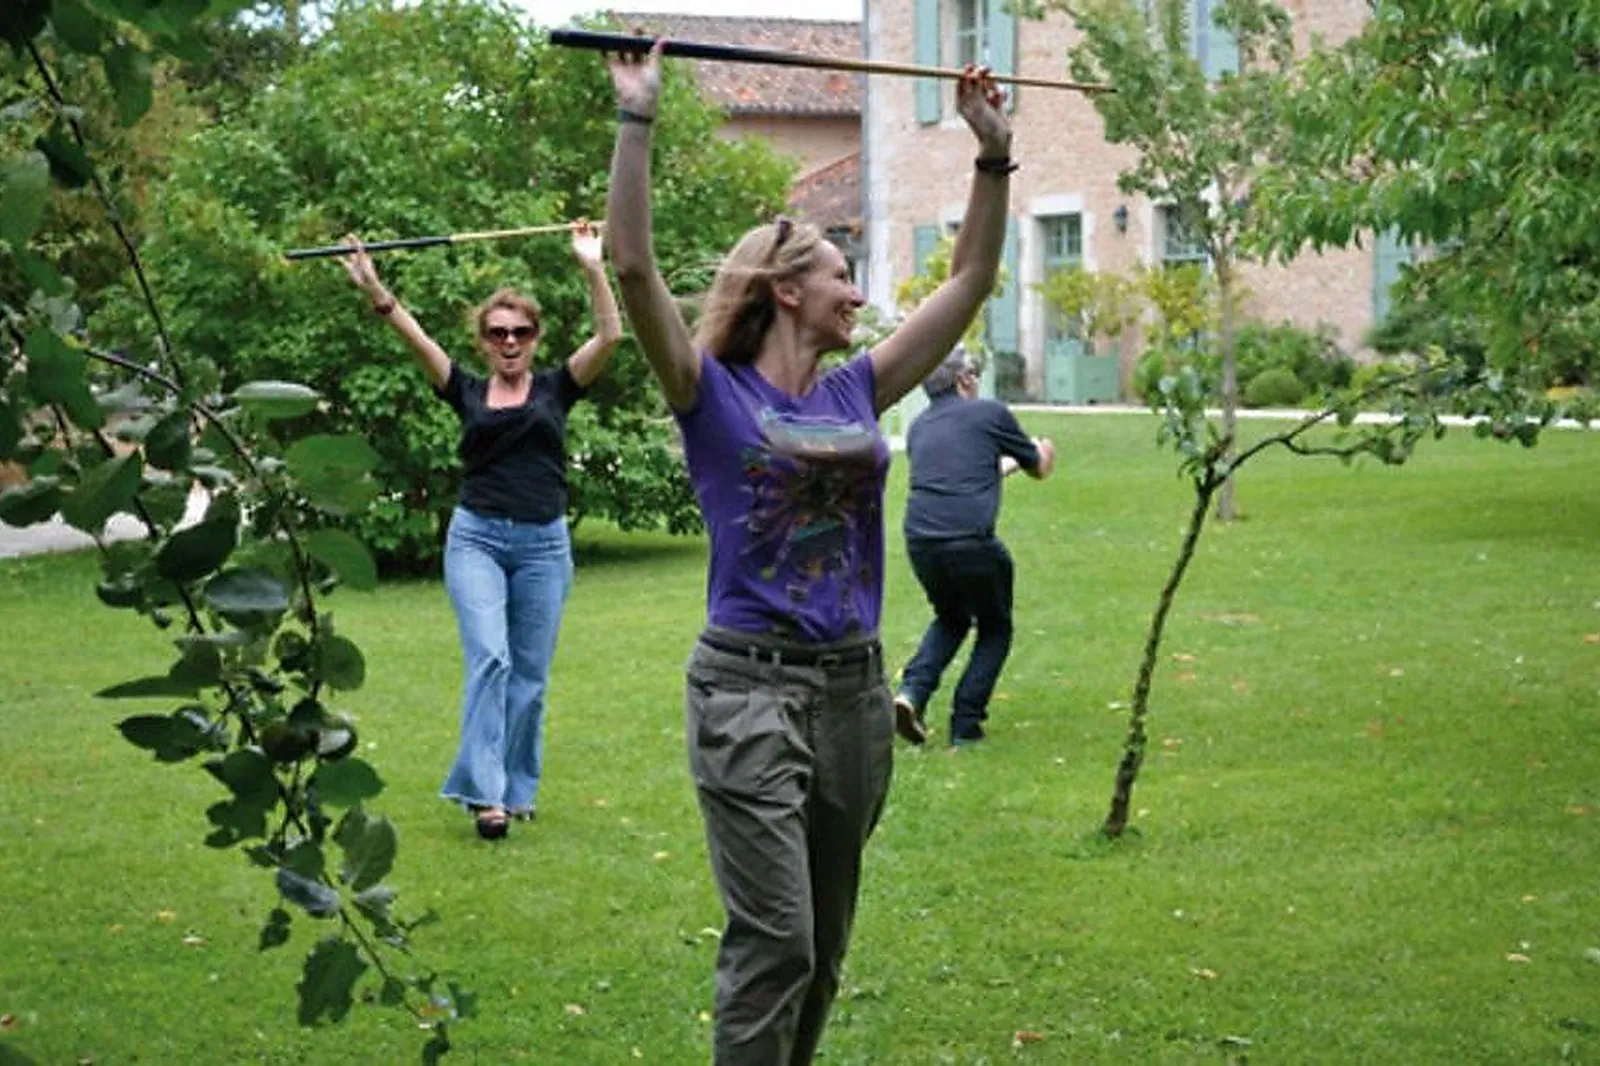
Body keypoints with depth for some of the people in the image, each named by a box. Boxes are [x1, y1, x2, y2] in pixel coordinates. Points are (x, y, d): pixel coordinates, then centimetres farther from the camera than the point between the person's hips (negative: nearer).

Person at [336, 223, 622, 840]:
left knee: (529, 673, 5)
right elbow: (414, 338, -4)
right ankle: (484, 791, -18)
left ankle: (517, 789, 17)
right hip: (476, 538, -1)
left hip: (544, 542, 1)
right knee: (488, 658, -16)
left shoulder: (556, 389, 7)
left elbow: (609, 334, -6)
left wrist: (592, 267, -16)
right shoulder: (468, 393, 8)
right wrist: (373, 290, -17)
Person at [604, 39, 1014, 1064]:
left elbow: (970, 282, 15)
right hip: (752, 685, -6)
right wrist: (638, 118, -19)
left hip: (855, 685, 6)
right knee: (774, 941, -10)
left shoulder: (856, 393, 11)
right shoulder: (713, 396, -3)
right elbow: (634, 265, -16)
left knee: (825, 945, 13)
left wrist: (994, 152, 11)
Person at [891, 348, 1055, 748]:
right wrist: (1045, 452, 41)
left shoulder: (918, 427, 18)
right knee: (995, 628, 18)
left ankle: (912, 691, 6)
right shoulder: (990, 413, 4)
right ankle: (965, 724, 9)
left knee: (951, 619, 28)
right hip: (971, 541, -5)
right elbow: (1039, 468, 17)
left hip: (920, 541, 5)